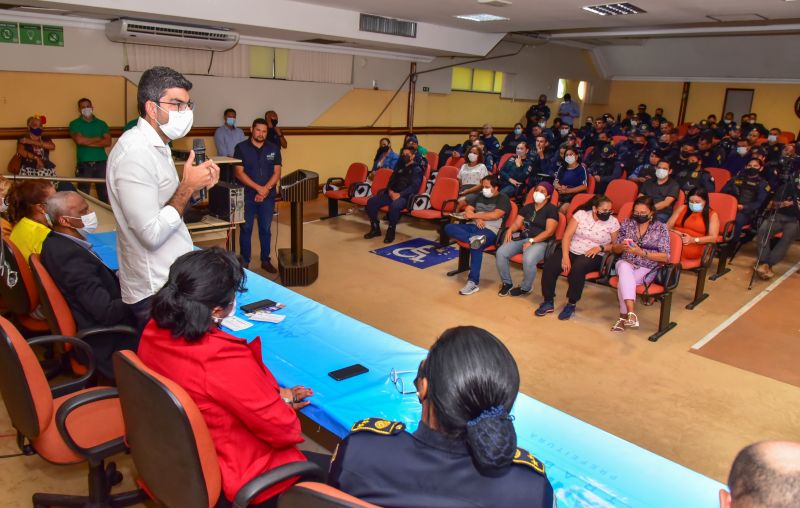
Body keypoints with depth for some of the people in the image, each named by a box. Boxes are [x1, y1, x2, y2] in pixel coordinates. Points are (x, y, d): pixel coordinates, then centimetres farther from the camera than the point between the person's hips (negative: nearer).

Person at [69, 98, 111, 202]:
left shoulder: (101, 123, 14)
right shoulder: (75, 124, 8)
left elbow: (108, 142, 0)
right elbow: (79, 140, -9)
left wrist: (88, 142, -6)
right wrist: (98, 139, 0)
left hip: (101, 162, 1)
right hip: (84, 164, -1)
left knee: (104, 195, -1)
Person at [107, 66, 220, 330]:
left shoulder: (156, 146, 11)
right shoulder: (135, 153, -21)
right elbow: (152, 234, -26)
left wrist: (195, 188, 0)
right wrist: (187, 186, -19)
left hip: (171, 279, 9)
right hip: (155, 292, -9)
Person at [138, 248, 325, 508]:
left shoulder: (153, 332, -12)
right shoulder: (223, 360, -37)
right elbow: (282, 429, -24)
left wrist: (270, 397, 3)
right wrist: (282, 404, -2)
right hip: (222, 481, -8)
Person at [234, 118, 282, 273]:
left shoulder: (274, 149, 4)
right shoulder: (241, 148, -3)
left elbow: (277, 173, 1)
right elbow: (239, 172, -9)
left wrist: (266, 189, -14)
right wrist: (258, 188, -16)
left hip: (268, 196, 2)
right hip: (247, 196, -2)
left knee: (266, 229, 9)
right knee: (246, 229, 5)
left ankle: (265, 260, 21)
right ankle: (244, 262, 16)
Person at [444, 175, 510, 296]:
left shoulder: (503, 199, 2)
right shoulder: (479, 196, 22)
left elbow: (495, 215, -12)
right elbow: (468, 209, 13)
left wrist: (474, 215, -8)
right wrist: (477, 218, -8)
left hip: (490, 230, -7)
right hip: (474, 226, 7)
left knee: (476, 246, -36)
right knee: (449, 227, -16)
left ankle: (473, 282, -29)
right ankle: (473, 239, -41)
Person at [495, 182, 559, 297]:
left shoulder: (551, 209, -2)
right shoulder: (527, 207, 18)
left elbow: (549, 231, -11)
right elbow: (517, 223, 13)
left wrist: (531, 241, -19)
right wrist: (510, 229, -12)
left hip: (541, 242, -6)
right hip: (522, 238, 6)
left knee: (528, 260, -36)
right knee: (500, 253, -19)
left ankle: (525, 288, -8)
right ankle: (507, 283, 0)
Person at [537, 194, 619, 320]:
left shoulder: (613, 222, 0)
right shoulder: (581, 214, 1)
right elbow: (567, 236, -3)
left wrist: (600, 247, -13)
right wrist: (565, 256, -14)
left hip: (593, 256, -2)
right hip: (571, 250, 2)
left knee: (577, 268, -36)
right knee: (549, 265, -24)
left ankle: (572, 304, -17)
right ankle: (548, 302, -7)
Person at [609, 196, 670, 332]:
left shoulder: (661, 228, 2)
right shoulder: (627, 224, 10)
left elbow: (665, 257, -5)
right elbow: (614, 249, 13)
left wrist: (641, 252, -17)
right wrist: (621, 247, -11)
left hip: (647, 269, -2)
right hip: (626, 263, 2)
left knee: (624, 282, -32)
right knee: (624, 267, -35)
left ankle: (624, 316, -19)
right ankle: (631, 313, -44)